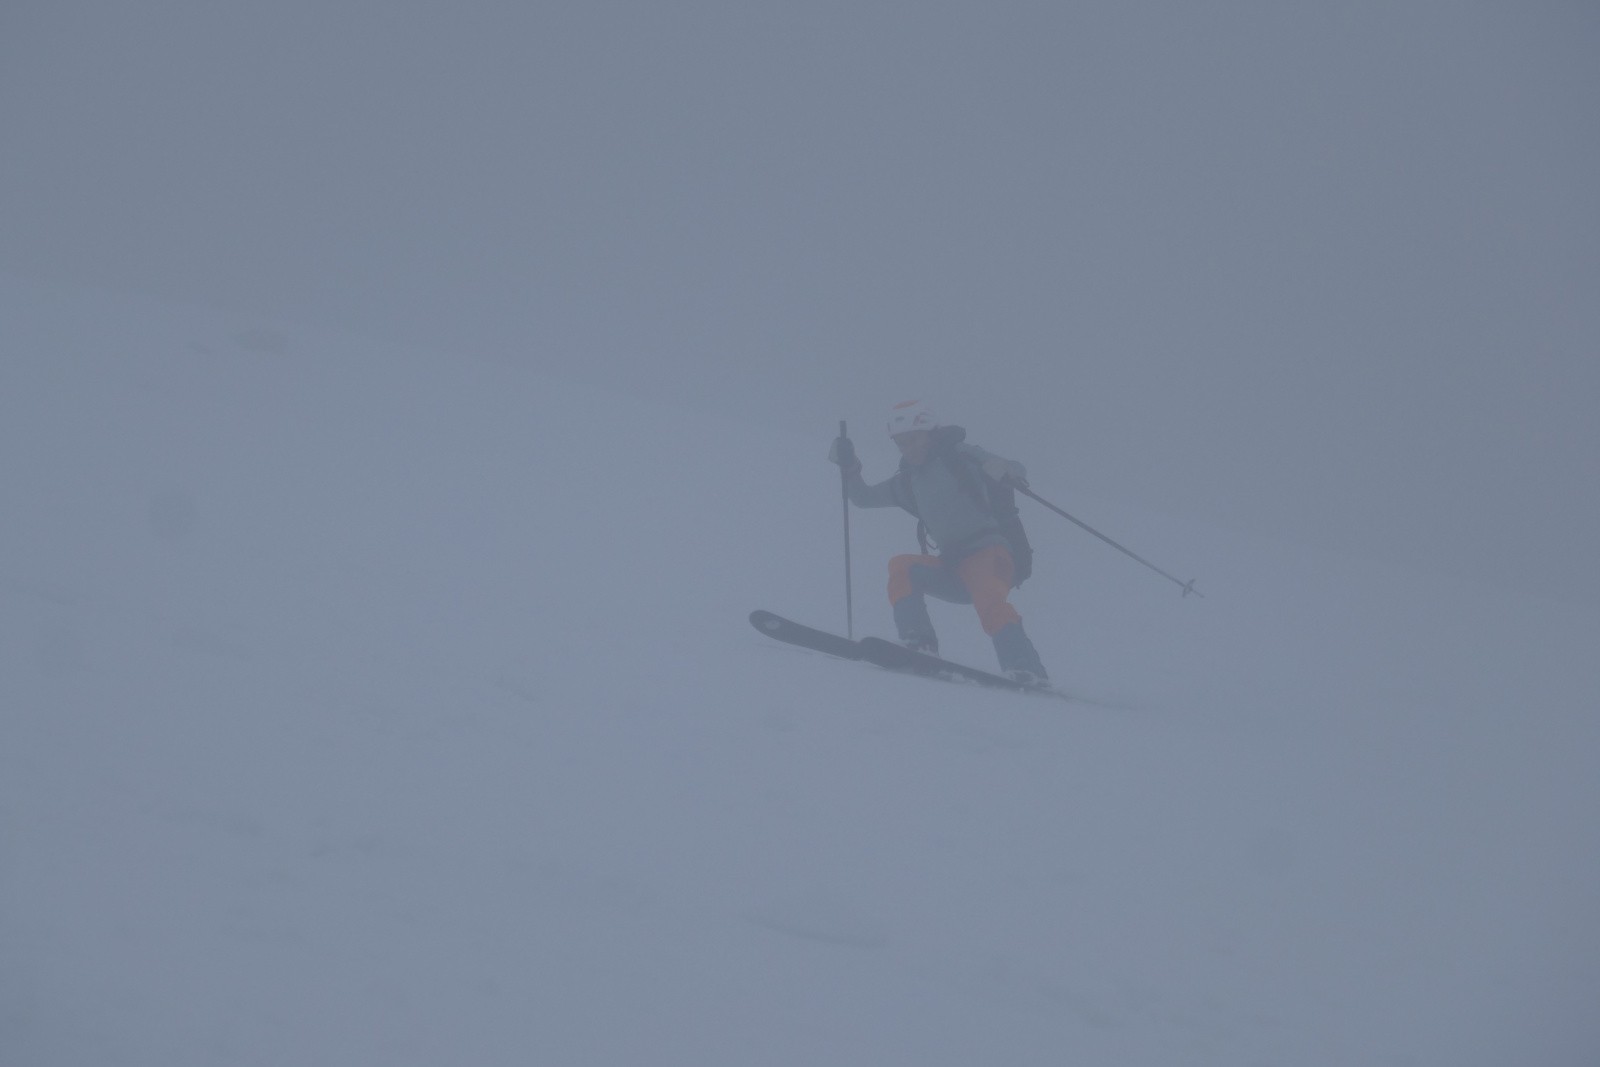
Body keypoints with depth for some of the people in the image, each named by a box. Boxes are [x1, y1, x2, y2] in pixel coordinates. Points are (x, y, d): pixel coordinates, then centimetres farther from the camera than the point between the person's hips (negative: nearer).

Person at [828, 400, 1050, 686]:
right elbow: (862, 497, 25)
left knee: (988, 599, -34)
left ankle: (1026, 672, -44)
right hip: (954, 567, 6)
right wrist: (848, 466, 7)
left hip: (990, 553, -6)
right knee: (902, 568, -15)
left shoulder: (960, 456, -1)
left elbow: (1017, 471, -7)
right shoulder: (907, 482, 17)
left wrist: (1004, 470, -31)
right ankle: (919, 646, -26)